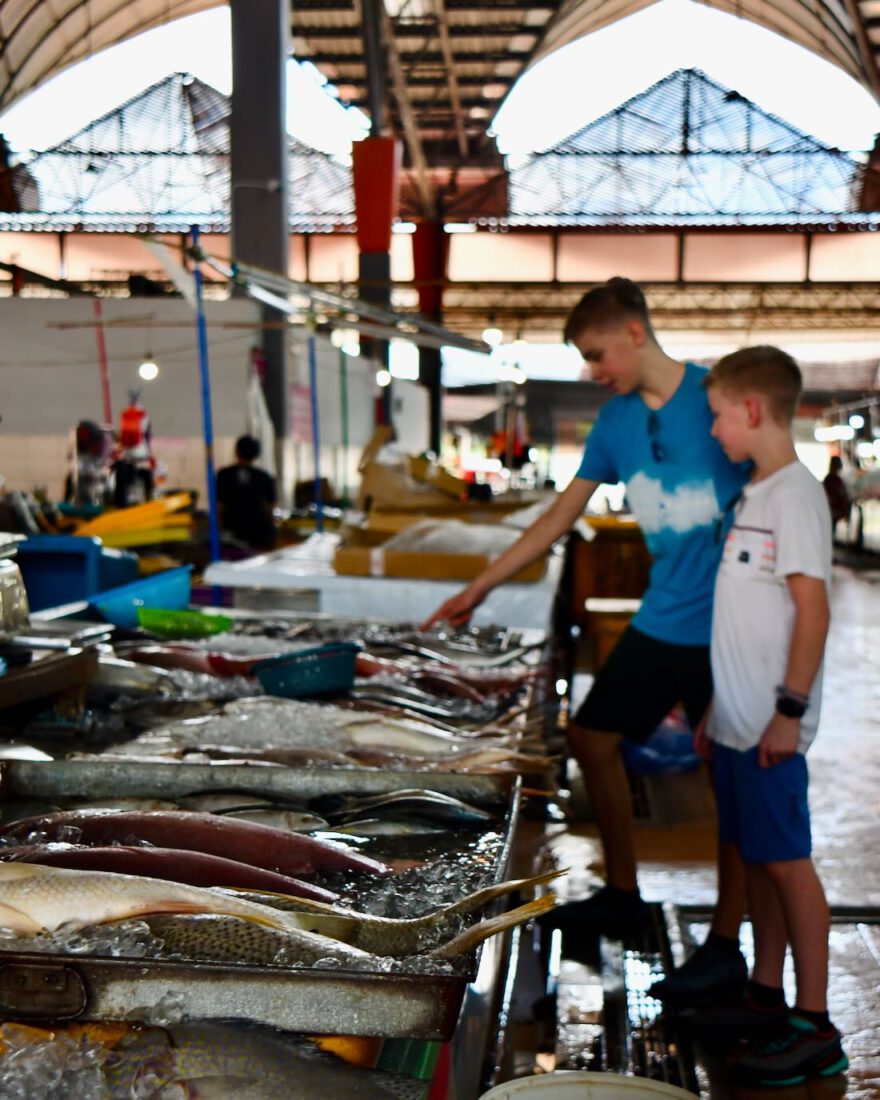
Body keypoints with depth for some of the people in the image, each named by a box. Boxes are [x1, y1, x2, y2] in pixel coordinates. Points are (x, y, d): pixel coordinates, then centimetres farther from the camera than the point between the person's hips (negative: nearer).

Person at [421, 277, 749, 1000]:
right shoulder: (617, 420, 8)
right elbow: (560, 516, 15)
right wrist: (480, 588, 16)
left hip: (725, 625, -7)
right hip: (660, 620, 8)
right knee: (593, 739, 13)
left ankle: (726, 948, 14)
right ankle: (623, 897, 31)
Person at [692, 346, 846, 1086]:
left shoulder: (795, 494, -13)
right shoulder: (753, 496, 15)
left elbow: (812, 609, -19)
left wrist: (790, 710, -21)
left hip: (770, 728, -9)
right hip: (737, 721, 9)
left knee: (787, 861, -3)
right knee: (758, 859, 14)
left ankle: (816, 1029, 5)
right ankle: (767, 999, 25)